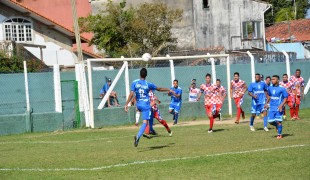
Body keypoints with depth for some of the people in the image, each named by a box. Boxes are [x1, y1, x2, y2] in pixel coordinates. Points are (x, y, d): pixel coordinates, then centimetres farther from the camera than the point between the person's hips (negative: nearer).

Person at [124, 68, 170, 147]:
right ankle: (138, 136, -28)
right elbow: (159, 89, 8)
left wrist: (126, 104, -9)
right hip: (146, 105, -4)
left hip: (138, 104, 4)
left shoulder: (135, 83, -3)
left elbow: (131, 94, -11)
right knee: (145, 122, -9)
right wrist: (168, 90, 24)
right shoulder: (148, 84, -4)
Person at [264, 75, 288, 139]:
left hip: (278, 107, -5)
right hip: (272, 107, 5)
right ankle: (277, 126, 33)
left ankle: (279, 134, 9)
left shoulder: (282, 88, -9)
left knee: (278, 121, -5)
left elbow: (285, 98, -7)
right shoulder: (270, 88, 7)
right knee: (270, 121, 2)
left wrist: (281, 105, -18)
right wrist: (266, 103, 12)